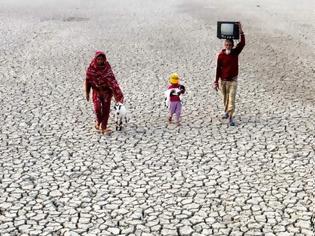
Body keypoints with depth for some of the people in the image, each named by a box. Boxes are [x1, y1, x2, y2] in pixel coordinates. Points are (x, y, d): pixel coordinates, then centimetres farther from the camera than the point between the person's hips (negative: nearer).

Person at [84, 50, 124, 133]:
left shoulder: (107, 67, -11)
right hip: (96, 91, 0)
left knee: (106, 109, 1)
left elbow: (112, 80, -14)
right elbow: (88, 80, 1)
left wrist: (118, 94, -21)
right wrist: (87, 93, 5)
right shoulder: (91, 68, -10)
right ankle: (98, 120, 15)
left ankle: (104, 127, 13)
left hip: (106, 91, 0)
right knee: (97, 107, -16)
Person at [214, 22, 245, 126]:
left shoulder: (235, 52, -3)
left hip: (233, 80, -1)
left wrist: (241, 31, -25)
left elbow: (242, 43, -17)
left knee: (231, 99, -9)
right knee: (225, 98, 15)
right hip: (223, 80, 1)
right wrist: (216, 82, -3)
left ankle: (231, 117, -12)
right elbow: (218, 69, -3)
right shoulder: (221, 55, -6)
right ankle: (226, 112, 37)